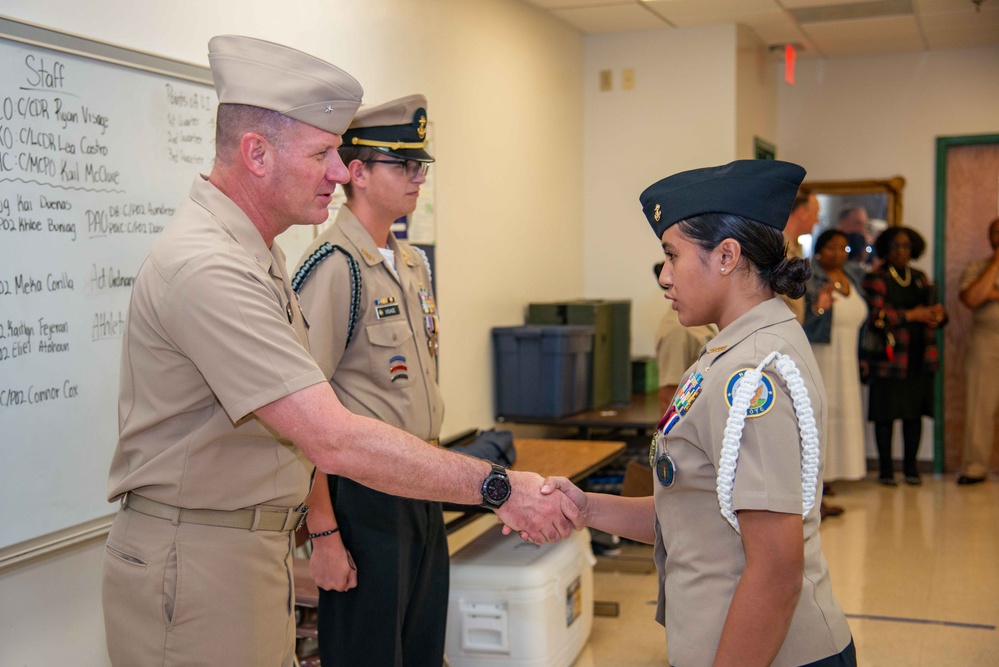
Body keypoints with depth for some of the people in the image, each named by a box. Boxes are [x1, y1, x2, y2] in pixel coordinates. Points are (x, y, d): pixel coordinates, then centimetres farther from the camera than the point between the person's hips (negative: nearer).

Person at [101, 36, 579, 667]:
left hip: (259, 548, 9)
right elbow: (333, 440, -30)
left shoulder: (256, 254, 10)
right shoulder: (206, 267, -25)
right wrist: (497, 487, -26)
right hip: (197, 566, -9)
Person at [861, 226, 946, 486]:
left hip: (920, 357, 5)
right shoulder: (876, 279, -2)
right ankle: (885, 468, 7)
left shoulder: (920, 278, 17)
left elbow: (933, 306, 20)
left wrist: (938, 314, -4)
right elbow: (875, 316, -14)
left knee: (915, 411, 9)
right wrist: (911, 315, -17)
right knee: (886, 413, -2)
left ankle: (910, 466, 18)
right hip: (889, 356, -5)